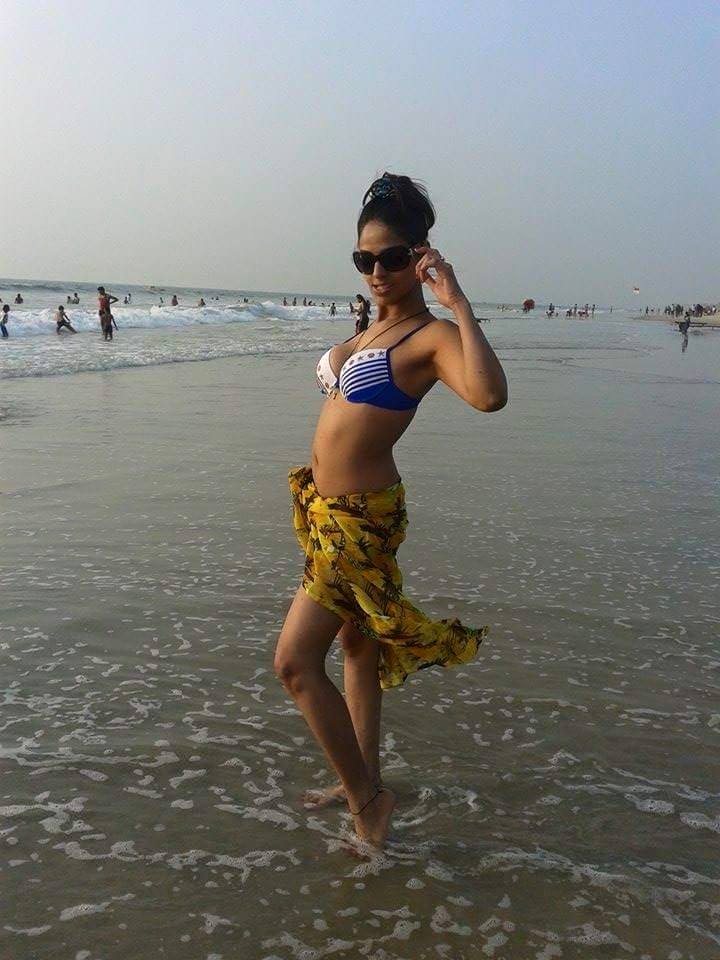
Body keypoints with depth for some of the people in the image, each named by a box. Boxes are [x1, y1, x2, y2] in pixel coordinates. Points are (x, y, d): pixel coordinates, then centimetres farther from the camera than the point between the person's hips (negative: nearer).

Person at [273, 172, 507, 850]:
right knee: (357, 645, 19)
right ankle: (362, 780, 36)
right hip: (328, 508, 9)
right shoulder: (375, 328, 11)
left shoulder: (431, 335, -17)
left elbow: (488, 395, -37)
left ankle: (366, 797, 9)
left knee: (294, 661, -6)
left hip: (358, 516, -9)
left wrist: (457, 302, -31)